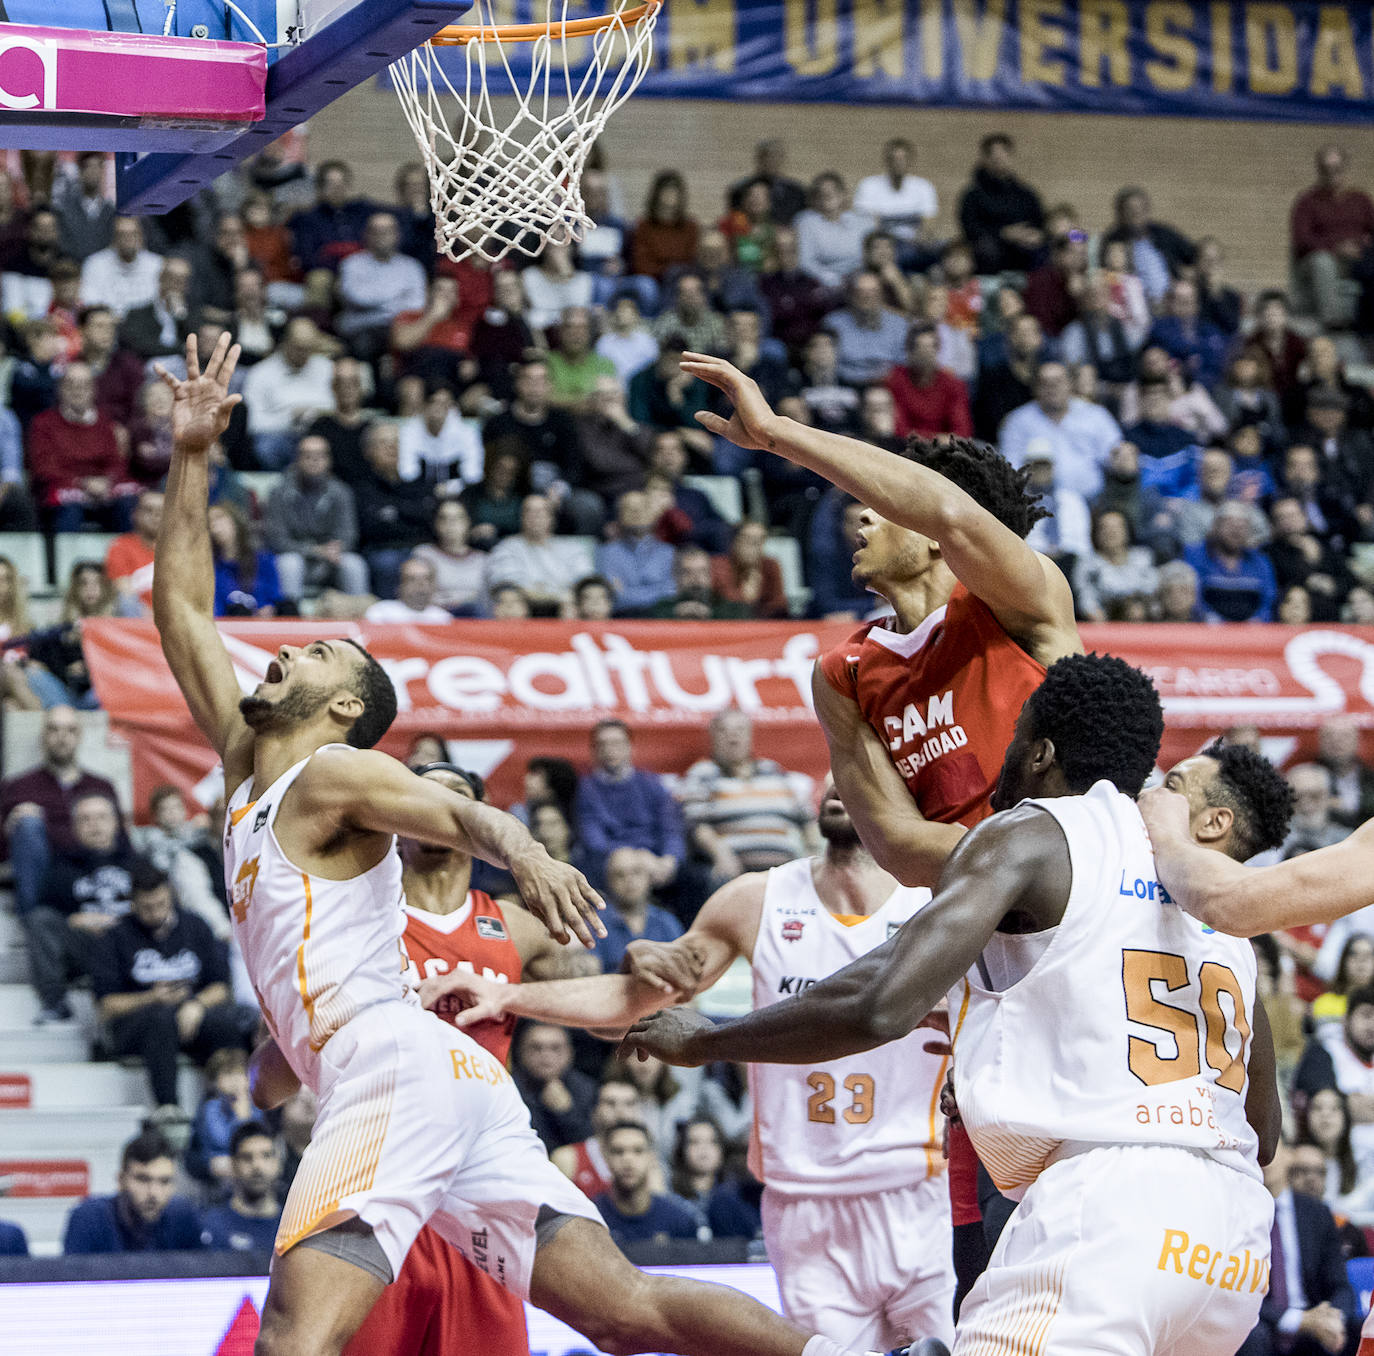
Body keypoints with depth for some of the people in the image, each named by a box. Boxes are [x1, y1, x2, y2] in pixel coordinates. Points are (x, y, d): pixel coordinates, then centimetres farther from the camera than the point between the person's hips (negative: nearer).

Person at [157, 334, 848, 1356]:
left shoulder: (332, 773, 2)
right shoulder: (247, 772, 27)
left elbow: (470, 815, -17)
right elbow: (180, 609, 33)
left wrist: (525, 854, -39)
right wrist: (192, 456, 32)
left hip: (396, 1068, -9)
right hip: (454, 1083, 9)